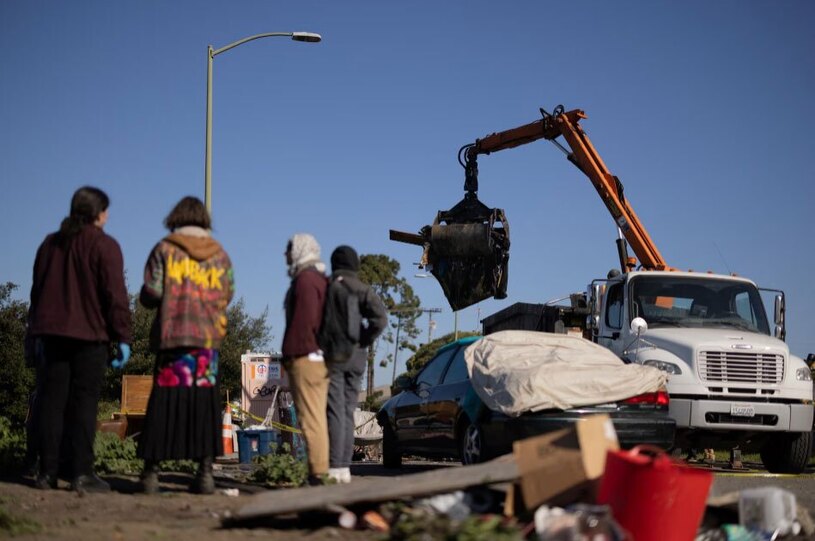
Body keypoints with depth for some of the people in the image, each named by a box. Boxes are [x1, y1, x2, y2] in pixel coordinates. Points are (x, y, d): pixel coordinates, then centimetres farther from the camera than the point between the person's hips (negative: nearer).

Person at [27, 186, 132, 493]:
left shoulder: (50, 243, 15)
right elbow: (115, 295, -10)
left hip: (52, 331, 5)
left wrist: (37, 332, 24)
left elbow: (38, 291, 19)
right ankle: (82, 473, -8)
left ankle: (47, 472, 5)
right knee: (84, 402, -5)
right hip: (89, 334, -5)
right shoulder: (104, 246, -4)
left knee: (51, 400, 6)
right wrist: (123, 338, -8)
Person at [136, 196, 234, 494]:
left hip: (173, 335, -2)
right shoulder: (220, 254, 7)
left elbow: (150, 295, -5)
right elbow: (227, 295, 12)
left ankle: (151, 471, 0)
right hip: (208, 338, 2)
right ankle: (205, 471, 2)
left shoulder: (164, 249, -2)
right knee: (204, 403, 5)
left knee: (164, 402, 0)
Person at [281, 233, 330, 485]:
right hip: (321, 357, 10)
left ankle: (318, 472, -11)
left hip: (305, 359, -10)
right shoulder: (321, 279, 20)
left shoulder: (305, 279, -11)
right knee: (319, 417, 11)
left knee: (311, 418, -10)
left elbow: (303, 321, -19)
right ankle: (321, 470, 13)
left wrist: (290, 353, -15)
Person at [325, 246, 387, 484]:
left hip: (332, 355, -3)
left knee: (335, 412, -4)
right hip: (356, 357, 3)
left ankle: (334, 467, -10)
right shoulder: (363, 290, 5)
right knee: (348, 413, 10)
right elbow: (380, 318, -8)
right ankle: (345, 467, 9)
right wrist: (363, 341, 0)